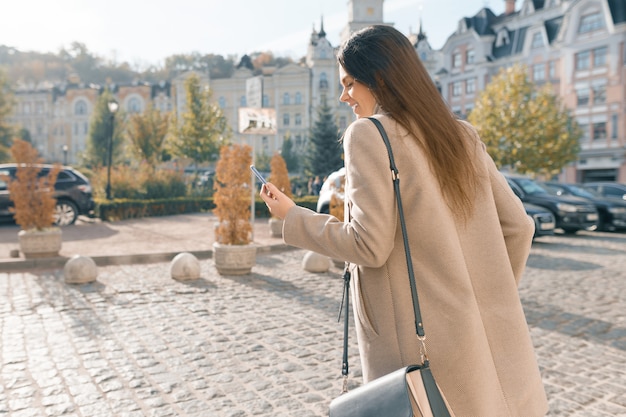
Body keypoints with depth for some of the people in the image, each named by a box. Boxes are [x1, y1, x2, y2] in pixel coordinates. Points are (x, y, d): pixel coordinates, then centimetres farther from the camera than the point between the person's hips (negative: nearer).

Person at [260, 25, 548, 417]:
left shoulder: (368, 134, -11)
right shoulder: (462, 134, 8)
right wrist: (489, 297, 17)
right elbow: (518, 226, 8)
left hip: (424, 348, -6)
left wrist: (292, 216, -3)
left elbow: (370, 245, -16)